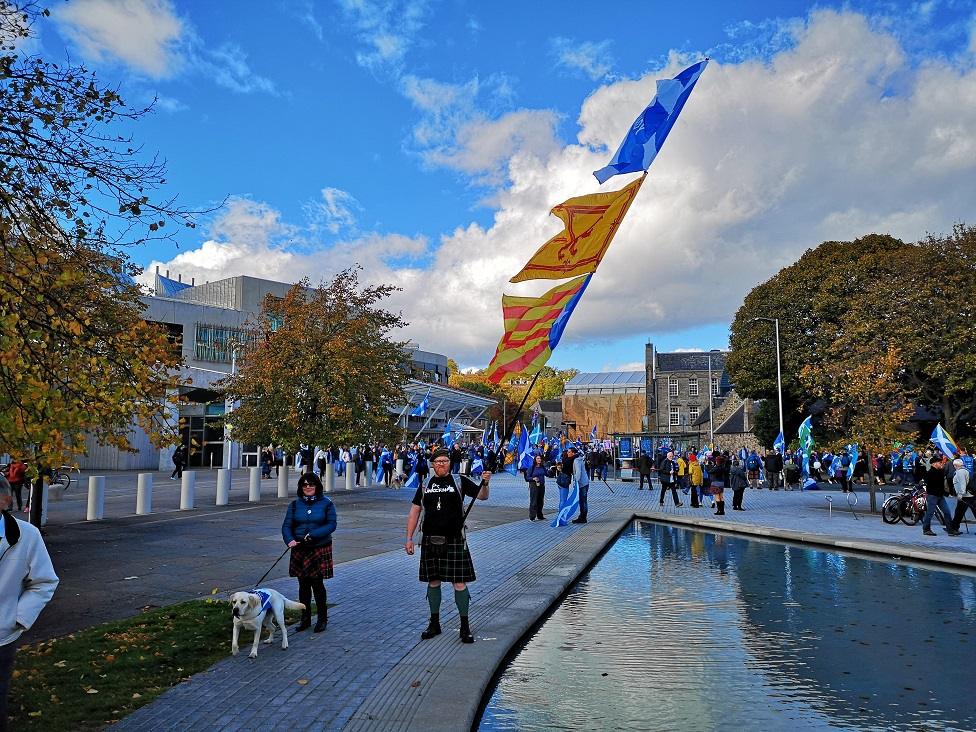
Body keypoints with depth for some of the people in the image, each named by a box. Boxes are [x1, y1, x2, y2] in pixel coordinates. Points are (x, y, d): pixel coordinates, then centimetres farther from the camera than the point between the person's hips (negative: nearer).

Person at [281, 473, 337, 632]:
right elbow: (286, 525, 1)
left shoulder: (326, 503, -2)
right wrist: (290, 540, -19)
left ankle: (322, 619, 15)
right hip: (299, 550, 3)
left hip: (320, 549, -3)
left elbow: (331, 524, -8)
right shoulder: (295, 504, 6)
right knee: (303, 585, 9)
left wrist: (313, 534, -19)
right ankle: (305, 618, 23)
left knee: (317, 584, -1)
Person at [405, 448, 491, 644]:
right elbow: (414, 511, 11)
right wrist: (409, 538, 6)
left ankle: (465, 626, 11)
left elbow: (482, 496, -1)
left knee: (459, 583, -2)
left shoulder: (460, 481, 2)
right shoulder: (425, 485, 8)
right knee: (433, 582, 11)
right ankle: (434, 623, 26)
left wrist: (485, 483, -23)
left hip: (455, 540, -3)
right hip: (430, 541, 3)